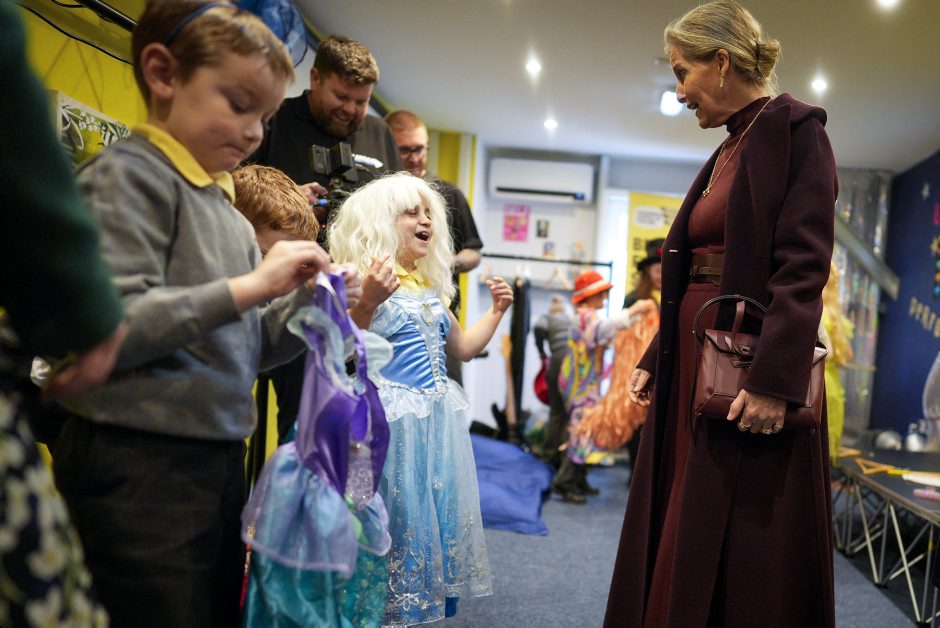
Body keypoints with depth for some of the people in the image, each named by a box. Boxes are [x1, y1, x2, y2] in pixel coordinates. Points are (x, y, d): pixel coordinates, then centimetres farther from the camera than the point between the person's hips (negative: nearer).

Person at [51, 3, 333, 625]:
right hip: (139, 470, -8)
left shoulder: (228, 208, 15)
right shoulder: (130, 175, -9)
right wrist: (248, 287, -20)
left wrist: (307, 300, 1)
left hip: (219, 461, 8)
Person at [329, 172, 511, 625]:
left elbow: (462, 348, 23)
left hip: (437, 415, 8)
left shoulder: (431, 288, 13)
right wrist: (367, 300, -34)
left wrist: (496, 310, 16)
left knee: (439, 508, 14)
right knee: (398, 511, -1)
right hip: (394, 417, -8)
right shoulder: (369, 284, -11)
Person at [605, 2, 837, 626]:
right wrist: (655, 360, 16)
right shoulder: (727, 152, 17)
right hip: (694, 364, 9)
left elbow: (803, 268, -17)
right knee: (678, 538, 13)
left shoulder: (795, 128, -7)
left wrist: (773, 380, -24)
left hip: (751, 374, -8)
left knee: (747, 550, 0)